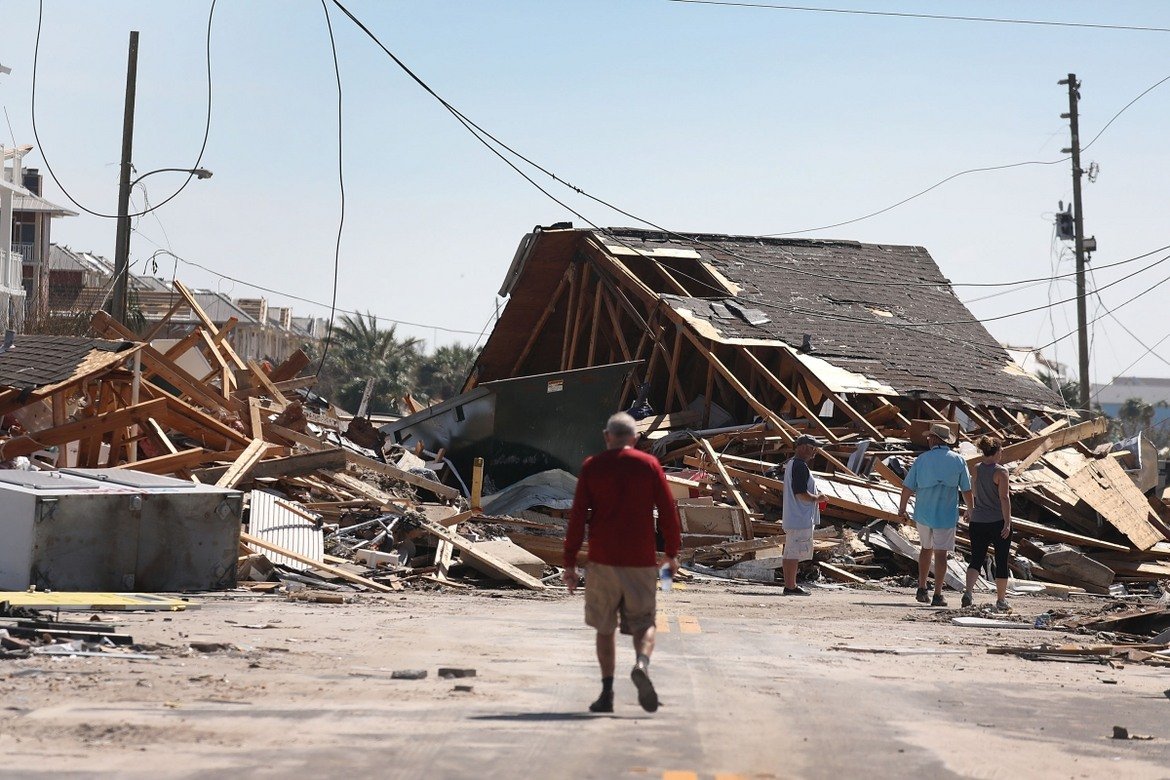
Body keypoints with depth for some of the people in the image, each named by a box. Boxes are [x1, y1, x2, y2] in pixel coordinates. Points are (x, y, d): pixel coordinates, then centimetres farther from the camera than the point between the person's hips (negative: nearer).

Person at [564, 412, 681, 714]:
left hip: (603, 561, 0)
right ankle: (642, 664, -24)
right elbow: (668, 511, 2)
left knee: (604, 628, 11)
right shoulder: (649, 465, 3)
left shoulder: (591, 467, 3)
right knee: (643, 623, 6)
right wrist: (672, 553, 13)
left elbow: (578, 516, 0)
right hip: (641, 561, 0)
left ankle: (607, 692, 7)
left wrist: (570, 562, 3)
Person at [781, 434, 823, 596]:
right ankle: (790, 587, -6)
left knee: (791, 552, 12)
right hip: (801, 519, -11)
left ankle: (790, 585, 17)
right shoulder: (801, 466, -17)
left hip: (792, 517, 11)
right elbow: (801, 493, -23)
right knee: (794, 553, -8)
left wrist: (814, 497, 20)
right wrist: (816, 498, -9)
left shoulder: (791, 464, 17)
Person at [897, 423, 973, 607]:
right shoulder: (958, 461, -4)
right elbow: (966, 490, -1)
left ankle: (921, 589, 19)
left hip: (923, 514, 2)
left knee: (927, 548, 20)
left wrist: (902, 508, 12)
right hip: (946, 515, -2)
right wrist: (970, 511, 14)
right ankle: (937, 595, 2)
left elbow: (908, 488, -3)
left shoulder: (922, 459, -4)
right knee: (941, 553, 4)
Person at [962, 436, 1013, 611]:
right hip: (998, 522, -4)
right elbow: (1004, 498, -17)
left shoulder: (976, 471, 6)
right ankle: (1001, 600, 15)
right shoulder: (1000, 472, -12)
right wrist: (1007, 522, -17)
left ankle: (968, 592, -18)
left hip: (978, 522, 4)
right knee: (1001, 562, 8)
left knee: (976, 560, 5)